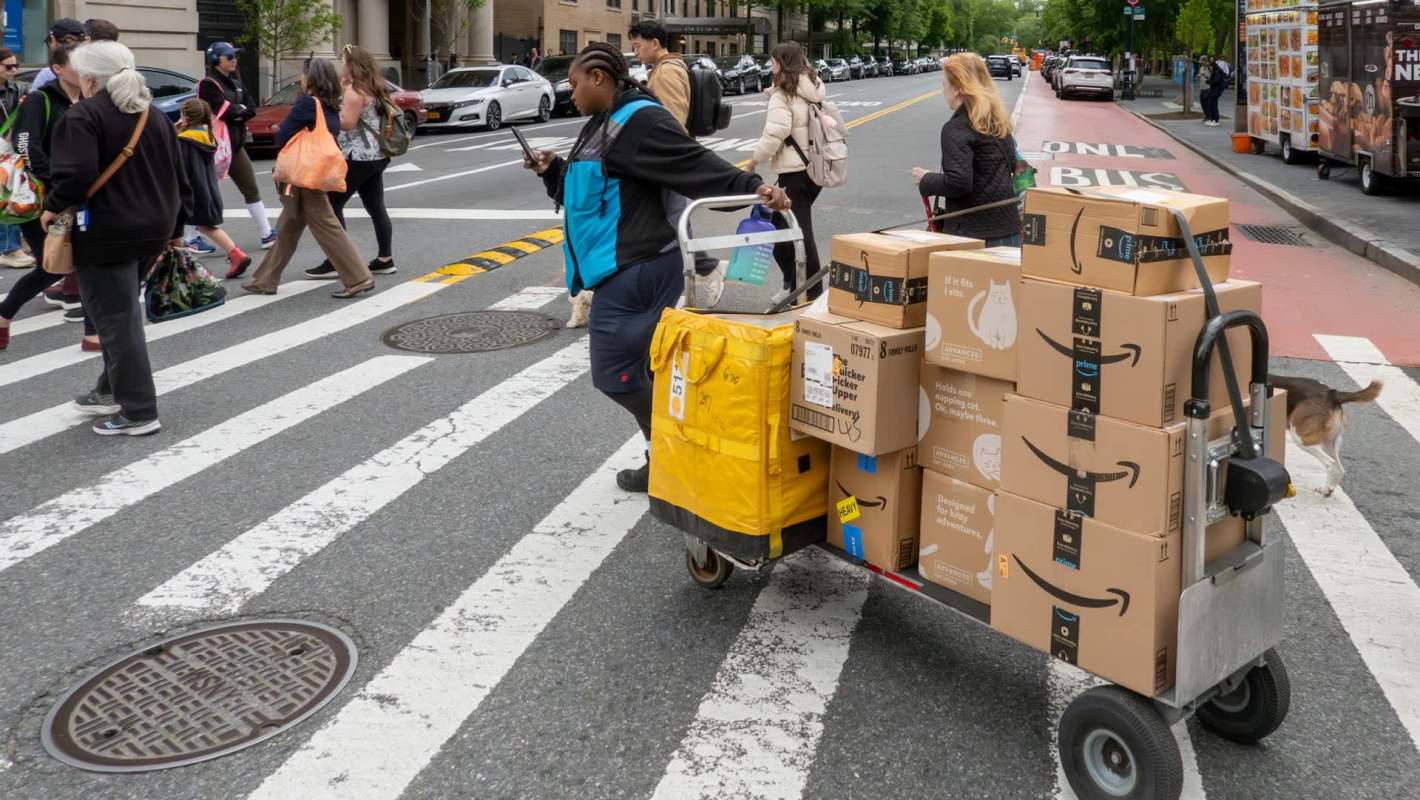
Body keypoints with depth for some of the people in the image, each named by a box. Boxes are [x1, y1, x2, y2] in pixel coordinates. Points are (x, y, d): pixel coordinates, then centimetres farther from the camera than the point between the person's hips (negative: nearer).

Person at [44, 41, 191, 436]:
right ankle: (113, 390, 30)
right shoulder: (154, 115, 14)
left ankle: (138, 411, -1)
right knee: (121, 311, 21)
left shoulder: (82, 116, -11)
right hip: (153, 229, 8)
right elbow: (177, 175, 16)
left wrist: (53, 206, -7)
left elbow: (77, 174, -23)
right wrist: (175, 226, 21)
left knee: (116, 318, -2)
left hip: (106, 233, -8)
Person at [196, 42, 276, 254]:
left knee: (251, 189, 8)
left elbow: (251, 108, 4)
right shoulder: (208, 84, -12)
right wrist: (241, 109, -6)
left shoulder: (235, 83, 13)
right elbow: (224, 111, -23)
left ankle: (267, 235, 13)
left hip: (235, 145, 8)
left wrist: (236, 111, -12)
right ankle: (191, 239, 8)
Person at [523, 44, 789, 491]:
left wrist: (752, 188, -34)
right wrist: (554, 171, 18)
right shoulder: (606, 125, 19)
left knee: (614, 374, -5)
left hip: (633, 270, -11)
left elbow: (695, 165, -23)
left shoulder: (637, 121, -15)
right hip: (628, 268, 11)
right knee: (641, 369, 14)